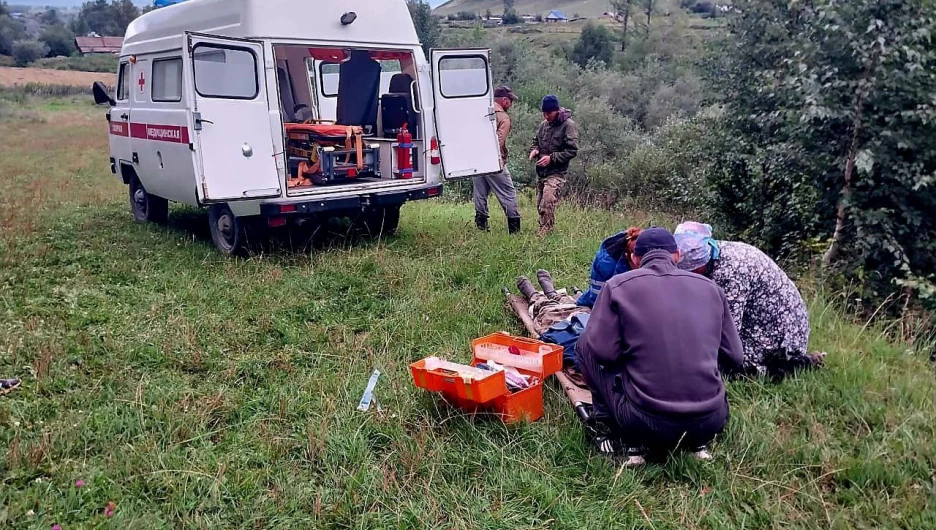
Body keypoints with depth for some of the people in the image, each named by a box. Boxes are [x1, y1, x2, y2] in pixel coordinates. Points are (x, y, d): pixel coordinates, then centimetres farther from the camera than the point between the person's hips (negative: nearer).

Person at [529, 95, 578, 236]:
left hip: (556, 172, -7)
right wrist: (534, 150, 2)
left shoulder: (568, 125, -10)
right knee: (540, 204, 11)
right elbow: (536, 140, 26)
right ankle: (543, 228, 23)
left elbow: (572, 151, -14)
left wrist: (552, 158, -20)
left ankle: (546, 229, -11)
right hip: (541, 171, 7)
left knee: (548, 202, -22)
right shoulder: (544, 124, 10)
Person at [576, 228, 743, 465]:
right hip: (710, 421, 4)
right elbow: (734, 358, 12)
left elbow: (603, 351, -7)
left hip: (645, 422, -3)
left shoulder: (619, 285, 0)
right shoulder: (710, 287, 9)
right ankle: (698, 442, 18)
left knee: (586, 346, 16)